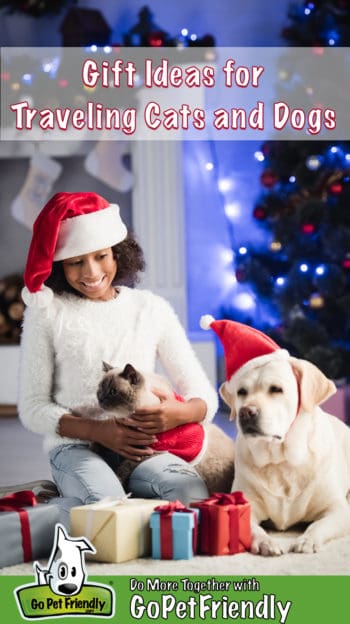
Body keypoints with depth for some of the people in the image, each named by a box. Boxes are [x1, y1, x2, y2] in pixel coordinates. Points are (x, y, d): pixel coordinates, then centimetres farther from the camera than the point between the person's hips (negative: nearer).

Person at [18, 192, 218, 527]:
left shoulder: (151, 309, 9)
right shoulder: (47, 313, 2)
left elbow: (204, 397, 8)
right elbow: (32, 407, 1)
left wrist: (179, 414, -18)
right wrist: (98, 431, -16)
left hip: (144, 446, 2)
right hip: (76, 446, -2)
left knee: (192, 493, -30)